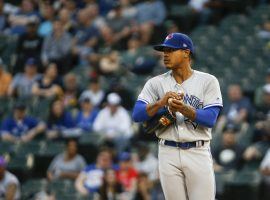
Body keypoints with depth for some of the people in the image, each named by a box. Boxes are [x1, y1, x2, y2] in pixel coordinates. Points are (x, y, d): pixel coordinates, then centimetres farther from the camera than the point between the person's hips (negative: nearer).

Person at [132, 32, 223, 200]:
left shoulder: (208, 81, 1)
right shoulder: (156, 83, 8)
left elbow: (210, 119, -10)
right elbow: (137, 115, -3)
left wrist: (184, 109, -25)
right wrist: (161, 103, -19)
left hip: (198, 153, -2)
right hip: (168, 153, 2)